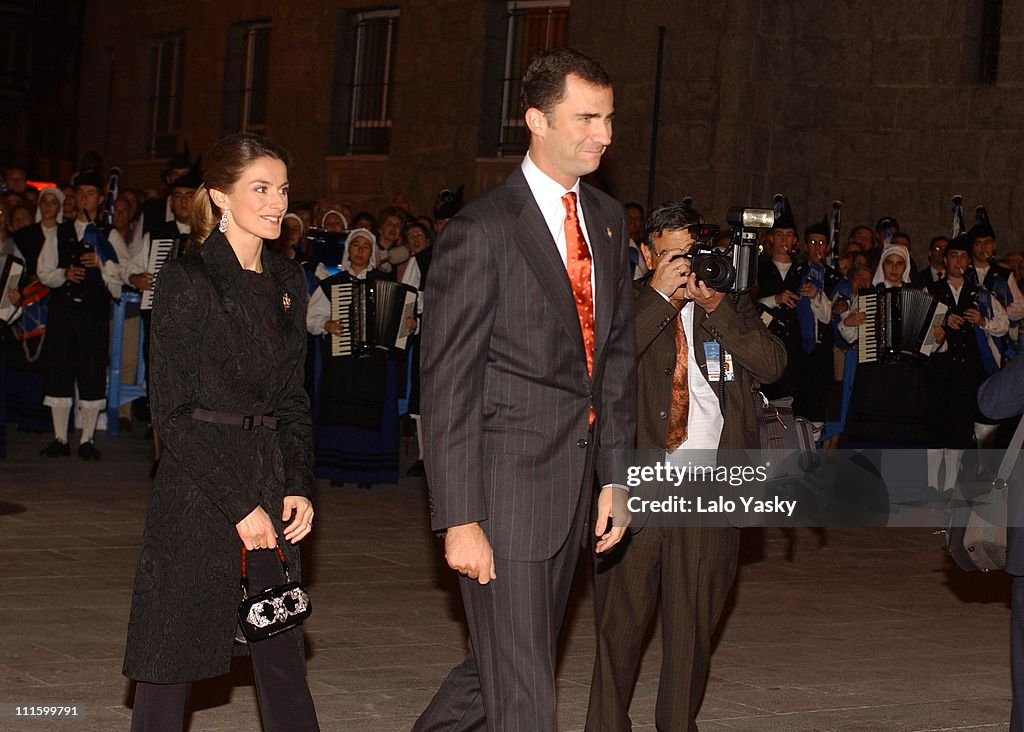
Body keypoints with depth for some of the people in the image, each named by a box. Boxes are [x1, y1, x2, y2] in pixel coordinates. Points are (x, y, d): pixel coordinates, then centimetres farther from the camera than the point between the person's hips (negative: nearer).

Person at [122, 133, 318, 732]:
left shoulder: (288, 282, 12)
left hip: (272, 485, 6)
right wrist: (237, 503, -13)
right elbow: (173, 409, -10)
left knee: (282, 655, 7)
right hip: (198, 486, -6)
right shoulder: (189, 281, -8)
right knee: (172, 659, 0)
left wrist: (298, 485, 2)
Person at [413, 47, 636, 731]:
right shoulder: (481, 232, -11)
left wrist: (616, 474, 11)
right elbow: (448, 386, -12)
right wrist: (459, 519, -16)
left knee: (501, 665, 18)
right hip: (506, 488, -7)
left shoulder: (609, 220, 11)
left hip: (574, 483, 7)